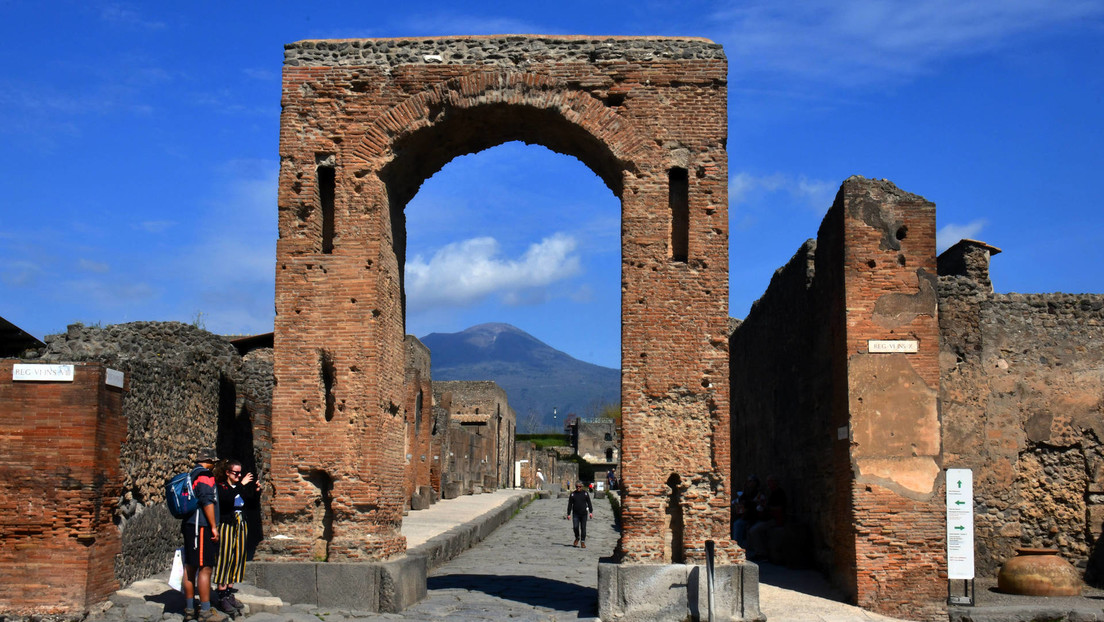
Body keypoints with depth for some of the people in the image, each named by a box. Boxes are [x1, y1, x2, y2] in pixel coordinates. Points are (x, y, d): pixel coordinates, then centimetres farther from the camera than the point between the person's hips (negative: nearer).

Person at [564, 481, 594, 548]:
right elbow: (570, 505, 6)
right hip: (575, 514, 0)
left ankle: (582, 542, 10)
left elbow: (589, 503, 5)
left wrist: (591, 512, -3)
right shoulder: (572, 494, 4)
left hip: (584, 514, 0)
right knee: (575, 527, -11)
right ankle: (577, 538, 15)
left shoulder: (585, 493, 4)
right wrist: (568, 514, 2)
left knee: (583, 528, 1)